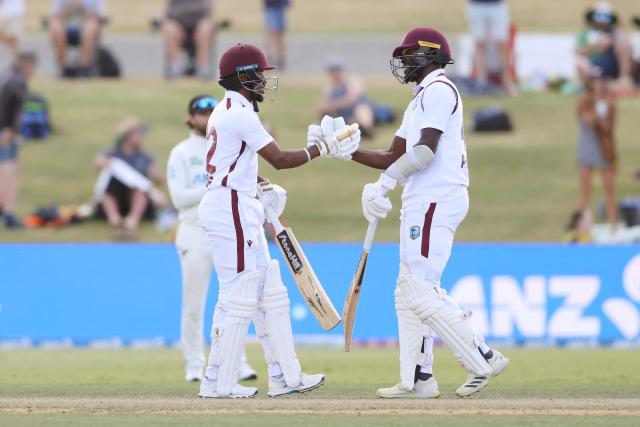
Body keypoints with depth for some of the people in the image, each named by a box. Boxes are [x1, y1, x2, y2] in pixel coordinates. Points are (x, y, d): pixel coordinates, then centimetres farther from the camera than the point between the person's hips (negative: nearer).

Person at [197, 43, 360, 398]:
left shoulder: (225, 111, 17)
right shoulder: (240, 113, -15)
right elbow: (279, 159, -17)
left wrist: (262, 186, 12)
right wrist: (320, 148, -9)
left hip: (240, 213, 11)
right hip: (231, 209, -11)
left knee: (269, 292, 11)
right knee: (237, 294, -9)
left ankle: (284, 375, 13)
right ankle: (218, 382, -7)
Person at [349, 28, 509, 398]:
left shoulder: (438, 90, -8)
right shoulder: (422, 99, 24)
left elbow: (425, 151, -19)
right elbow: (393, 159, 23)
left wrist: (384, 183, -17)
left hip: (435, 200, -11)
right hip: (422, 203, 11)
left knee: (421, 291, -15)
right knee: (410, 293, 10)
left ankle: (483, 359, -14)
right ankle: (417, 380, 9)